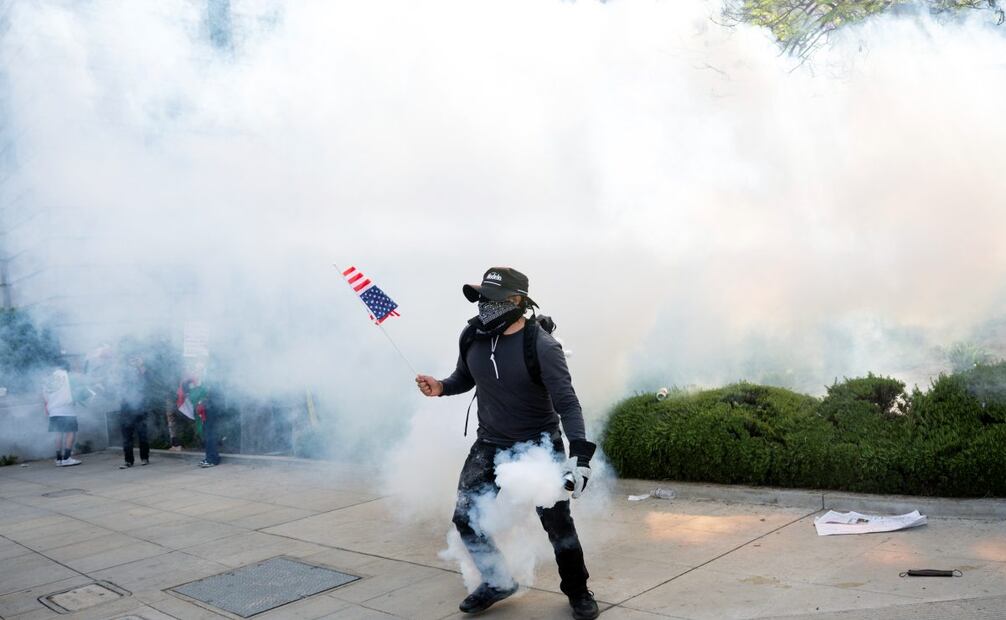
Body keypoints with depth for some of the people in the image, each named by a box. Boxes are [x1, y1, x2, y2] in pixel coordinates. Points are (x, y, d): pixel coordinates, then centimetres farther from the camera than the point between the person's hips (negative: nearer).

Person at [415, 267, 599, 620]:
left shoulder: (542, 347, -21)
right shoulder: (473, 337, -6)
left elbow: (567, 403, -23)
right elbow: (465, 378, 12)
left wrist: (579, 454, -35)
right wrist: (442, 387, -10)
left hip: (540, 445, -4)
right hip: (490, 445, 5)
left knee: (558, 522, 1)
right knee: (465, 517, 2)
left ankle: (577, 591, 27)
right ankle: (497, 583, 26)